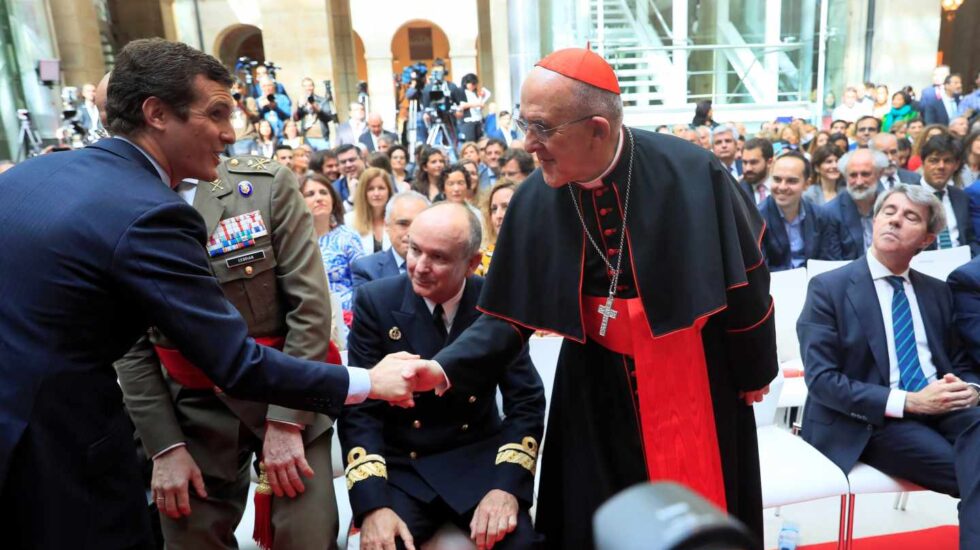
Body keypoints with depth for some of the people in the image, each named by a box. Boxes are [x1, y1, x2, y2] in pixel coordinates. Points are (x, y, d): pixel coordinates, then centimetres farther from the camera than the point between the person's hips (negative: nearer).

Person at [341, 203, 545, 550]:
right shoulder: (376, 301, -8)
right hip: (399, 466, 0)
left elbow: (526, 401, -5)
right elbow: (359, 408, -10)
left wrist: (508, 485, -20)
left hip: (480, 460, 1)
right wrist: (373, 504, -21)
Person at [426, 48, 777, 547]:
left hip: (693, 379, -2)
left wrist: (755, 372, 4)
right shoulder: (535, 200, -13)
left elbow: (745, 279, -6)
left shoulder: (691, 174, -20)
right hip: (596, 388, 2)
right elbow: (508, 315, -6)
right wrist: (443, 367, -21)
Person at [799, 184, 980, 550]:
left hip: (942, 409, 5)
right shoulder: (829, 288, -2)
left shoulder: (938, 292, 17)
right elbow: (821, 379, -10)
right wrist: (908, 401, -18)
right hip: (873, 422, -5)